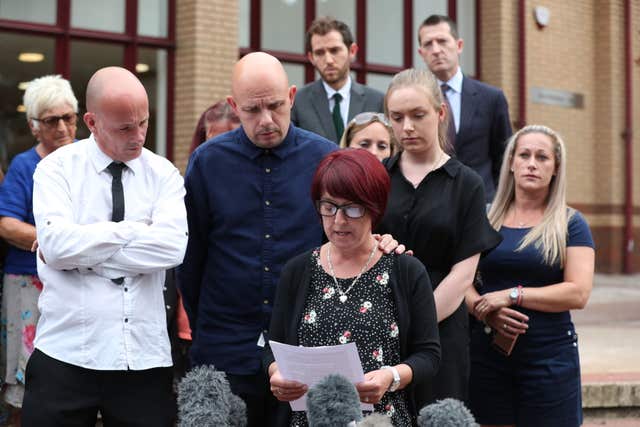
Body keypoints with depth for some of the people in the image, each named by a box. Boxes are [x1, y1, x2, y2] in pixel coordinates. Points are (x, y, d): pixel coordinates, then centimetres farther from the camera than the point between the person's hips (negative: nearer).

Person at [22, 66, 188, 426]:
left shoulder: (164, 174, 5)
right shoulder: (57, 168, 1)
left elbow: (173, 247, -13)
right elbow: (56, 245, -16)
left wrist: (81, 249, -11)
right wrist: (136, 229, -9)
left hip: (145, 357, 2)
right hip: (66, 355, -1)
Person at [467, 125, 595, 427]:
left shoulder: (569, 224, 1)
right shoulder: (485, 218, 9)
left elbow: (578, 293, -9)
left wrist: (512, 295, -14)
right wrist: (486, 311, -14)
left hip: (550, 355, -2)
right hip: (487, 353, 2)